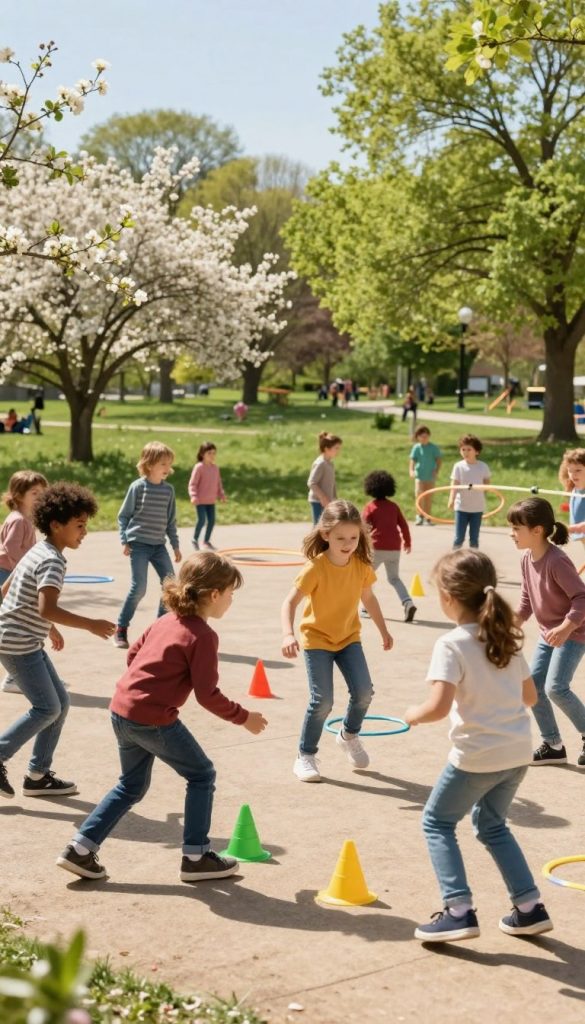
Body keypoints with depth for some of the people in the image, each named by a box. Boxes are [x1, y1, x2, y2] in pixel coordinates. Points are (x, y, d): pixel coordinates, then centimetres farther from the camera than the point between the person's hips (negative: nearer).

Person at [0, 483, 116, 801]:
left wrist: (48, 627, 27)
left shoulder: (38, 552, 12)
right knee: (47, 708, -9)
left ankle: (38, 775, 15)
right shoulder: (52, 561, -18)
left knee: (59, 702, 10)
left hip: (26, 641, 10)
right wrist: (90, 624, -28)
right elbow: (47, 609, -32)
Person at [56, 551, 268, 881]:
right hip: (153, 719, -9)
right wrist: (244, 717, -2)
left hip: (121, 709, 9)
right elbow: (207, 695, -14)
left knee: (132, 785, 23)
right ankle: (196, 857, 12)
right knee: (202, 775, 9)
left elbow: (134, 653, 23)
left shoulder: (167, 621, 13)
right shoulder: (204, 635, -13)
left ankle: (80, 850, 18)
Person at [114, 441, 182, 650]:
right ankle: (121, 629, 4)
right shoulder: (138, 487, -6)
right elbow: (123, 515, 0)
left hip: (159, 545, 5)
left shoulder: (168, 489, 6)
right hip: (138, 544, -5)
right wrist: (125, 541, -6)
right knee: (139, 588, -10)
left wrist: (175, 545, 14)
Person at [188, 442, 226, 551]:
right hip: (201, 501, -6)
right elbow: (193, 483, -14)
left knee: (212, 520, 8)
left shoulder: (215, 468, 8)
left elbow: (218, 483, 18)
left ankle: (206, 540, 25)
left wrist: (221, 495, 11)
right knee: (202, 520, -10)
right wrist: (193, 496, -24)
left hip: (211, 501, 6)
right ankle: (195, 539, 11)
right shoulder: (199, 467, -12)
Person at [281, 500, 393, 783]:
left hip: (348, 637, 4)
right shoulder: (315, 568, -23)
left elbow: (368, 598, 9)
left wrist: (383, 631, 14)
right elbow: (290, 602, -24)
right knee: (322, 701, -11)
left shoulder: (361, 565, -8)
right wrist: (288, 635, -39)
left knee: (363, 691, -8)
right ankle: (305, 756, 8)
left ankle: (349, 735, 23)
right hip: (317, 640, -4)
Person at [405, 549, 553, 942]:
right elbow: (530, 696, 14)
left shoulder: (451, 645, -15)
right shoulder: (507, 638, 6)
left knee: (437, 822, 13)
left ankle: (459, 911, 4)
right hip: (518, 752, 7)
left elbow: (439, 707, -25)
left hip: (477, 756, -7)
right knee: (492, 825, 26)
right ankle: (530, 908, 23)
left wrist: (413, 714, -5)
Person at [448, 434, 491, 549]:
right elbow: (454, 485, -10)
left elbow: (487, 483, 13)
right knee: (459, 538, 1)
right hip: (461, 507, -1)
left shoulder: (483, 466, -2)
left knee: (474, 538, 9)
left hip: (477, 508, 1)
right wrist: (451, 500, -24)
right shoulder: (458, 466, -5)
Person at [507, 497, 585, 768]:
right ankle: (553, 745, 18)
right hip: (548, 632, 9)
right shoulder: (527, 558, 0)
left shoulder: (557, 561, -26)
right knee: (533, 686, 6)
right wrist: (516, 618, -3)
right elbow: (527, 598, 11)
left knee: (556, 687, -17)